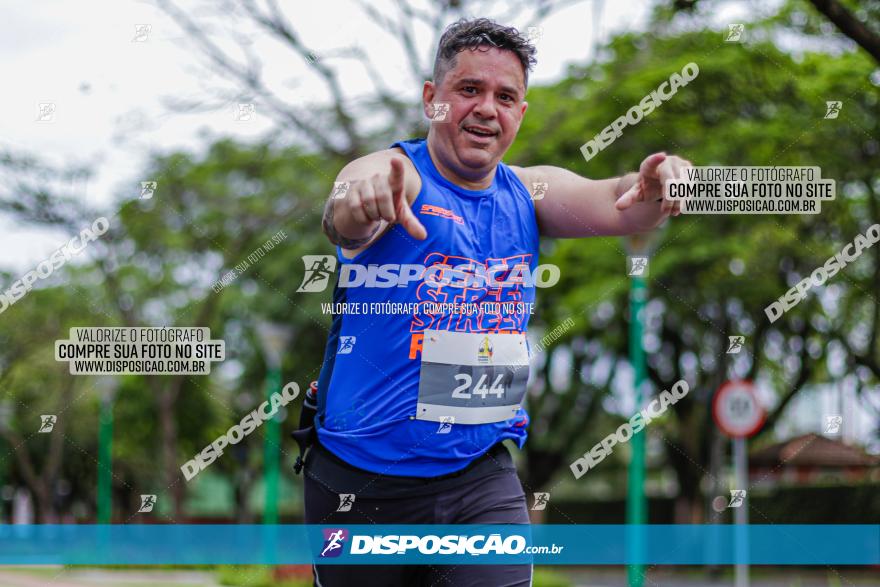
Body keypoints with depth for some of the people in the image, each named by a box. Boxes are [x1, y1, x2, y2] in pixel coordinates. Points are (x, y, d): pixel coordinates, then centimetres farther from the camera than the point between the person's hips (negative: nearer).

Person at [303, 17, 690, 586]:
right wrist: (359, 203, -58)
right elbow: (345, 220, -32)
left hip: (482, 476, 3)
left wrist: (654, 187, -35)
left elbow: (611, 205, -11)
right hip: (360, 480, -3)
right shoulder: (394, 174, -9)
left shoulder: (529, 192, 7)